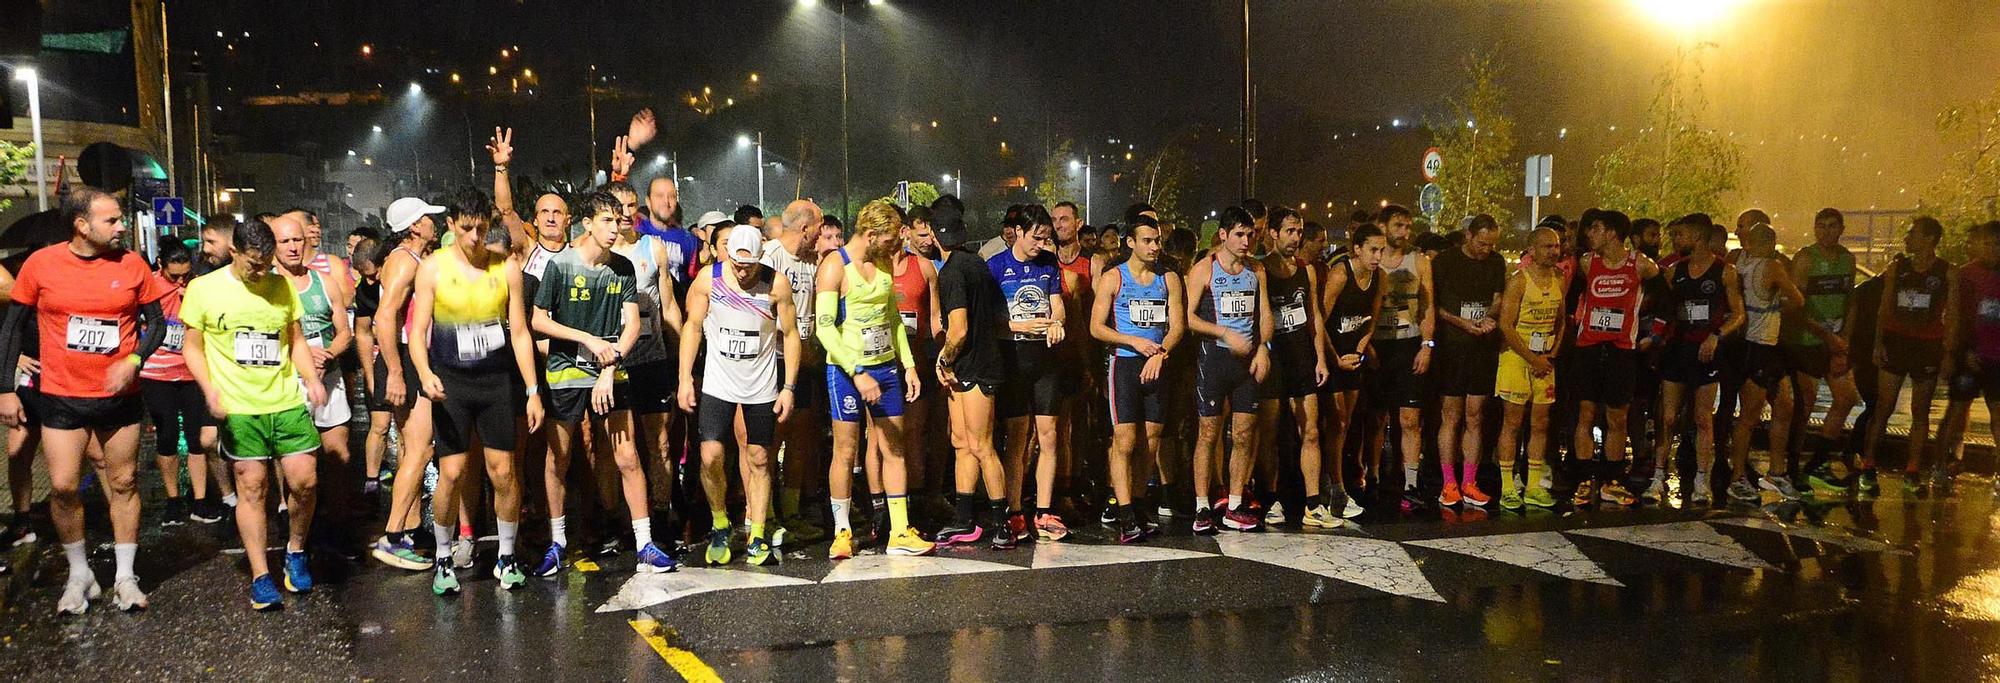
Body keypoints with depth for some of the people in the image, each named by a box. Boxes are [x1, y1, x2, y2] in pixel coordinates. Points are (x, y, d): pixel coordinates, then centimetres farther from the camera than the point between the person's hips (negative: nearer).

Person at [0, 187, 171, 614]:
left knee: (123, 483, 6)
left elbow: (156, 321, 6)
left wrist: (134, 361, -12)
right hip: (61, 398, 0)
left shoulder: (132, 265, -4)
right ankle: (79, 575, 18)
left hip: (119, 397, 1)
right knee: (63, 487, -1)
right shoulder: (42, 263, -5)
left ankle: (125, 576, 18)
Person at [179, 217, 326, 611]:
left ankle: (296, 552, 23)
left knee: (305, 480, -2)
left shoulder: (282, 287, 8)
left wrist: (312, 379, -1)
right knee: (252, 487, 1)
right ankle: (261, 576, 10)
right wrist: (210, 389, -11)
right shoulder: (204, 289, -1)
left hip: (288, 401, 2)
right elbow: (194, 348, 4)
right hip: (239, 407, -2)